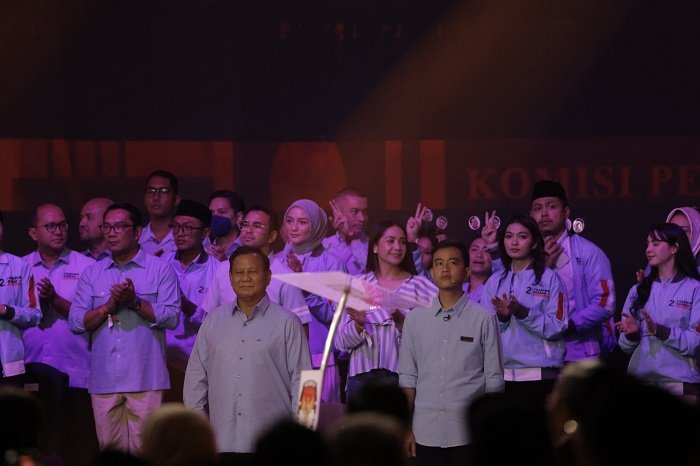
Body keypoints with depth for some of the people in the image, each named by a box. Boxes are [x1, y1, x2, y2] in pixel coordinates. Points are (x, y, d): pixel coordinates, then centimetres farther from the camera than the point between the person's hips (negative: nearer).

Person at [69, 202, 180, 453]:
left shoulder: (160, 269, 5)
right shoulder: (92, 274, 14)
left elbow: (171, 317, -5)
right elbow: (75, 322, 5)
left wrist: (135, 302, -15)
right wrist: (109, 306, -9)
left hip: (145, 379, -3)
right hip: (104, 379, 3)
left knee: (144, 450, -6)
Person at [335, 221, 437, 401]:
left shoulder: (421, 286, 6)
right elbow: (341, 342, 8)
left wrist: (402, 323, -18)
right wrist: (358, 325, -11)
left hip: (402, 375, -1)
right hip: (362, 377, 1)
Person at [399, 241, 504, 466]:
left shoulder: (484, 319, -1)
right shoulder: (415, 319, 8)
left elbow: (494, 379, 1)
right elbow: (408, 377, 10)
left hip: (470, 434, -2)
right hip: (426, 433, 3)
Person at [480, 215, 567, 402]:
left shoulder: (549, 278, 1)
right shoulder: (495, 281, 13)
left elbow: (556, 328, -7)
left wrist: (522, 312, -17)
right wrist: (502, 317, -11)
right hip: (502, 375, 3)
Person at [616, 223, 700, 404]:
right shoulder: (638, 291, 14)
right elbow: (626, 346, 12)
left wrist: (659, 331, -21)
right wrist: (632, 333, -9)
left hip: (679, 382, -4)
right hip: (640, 377, 4)